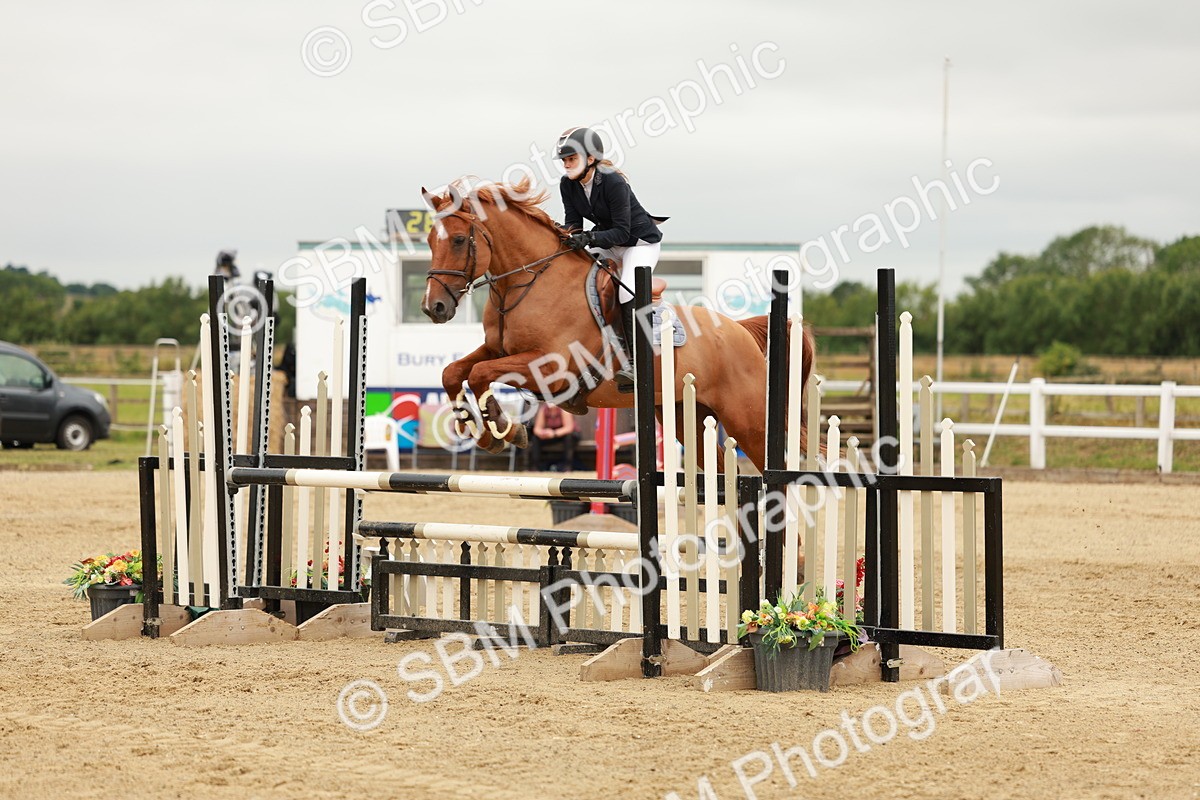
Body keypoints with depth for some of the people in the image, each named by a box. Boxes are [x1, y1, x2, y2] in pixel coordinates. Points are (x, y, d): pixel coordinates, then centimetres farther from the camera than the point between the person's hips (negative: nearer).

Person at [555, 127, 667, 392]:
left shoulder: (614, 183, -28)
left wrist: (590, 238, -43)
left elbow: (621, 232, -29)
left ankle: (635, 363, -25)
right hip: (608, 243, 8)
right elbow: (573, 221, -5)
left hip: (641, 241, -8)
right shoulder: (568, 185, -7)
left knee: (627, 292, -27)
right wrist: (569, 233, -29)